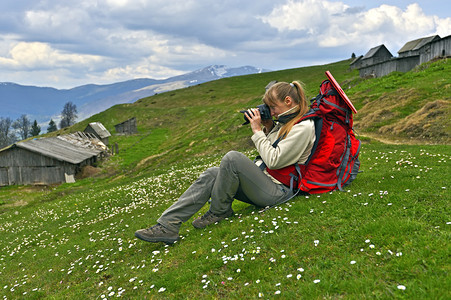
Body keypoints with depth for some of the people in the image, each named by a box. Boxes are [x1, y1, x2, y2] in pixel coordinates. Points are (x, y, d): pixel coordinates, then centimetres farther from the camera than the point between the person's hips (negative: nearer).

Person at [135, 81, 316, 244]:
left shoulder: (303, 127, -13)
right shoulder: (285, 122, 16)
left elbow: (273, 160, -18)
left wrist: (257, 131, -11)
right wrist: (268, 129, 7)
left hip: (278, 189, -9)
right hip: (263, 180, 9)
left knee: (233, 158, -29)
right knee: (210, 175, -8)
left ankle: (219, 211, -7)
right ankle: (167, 225, -13)